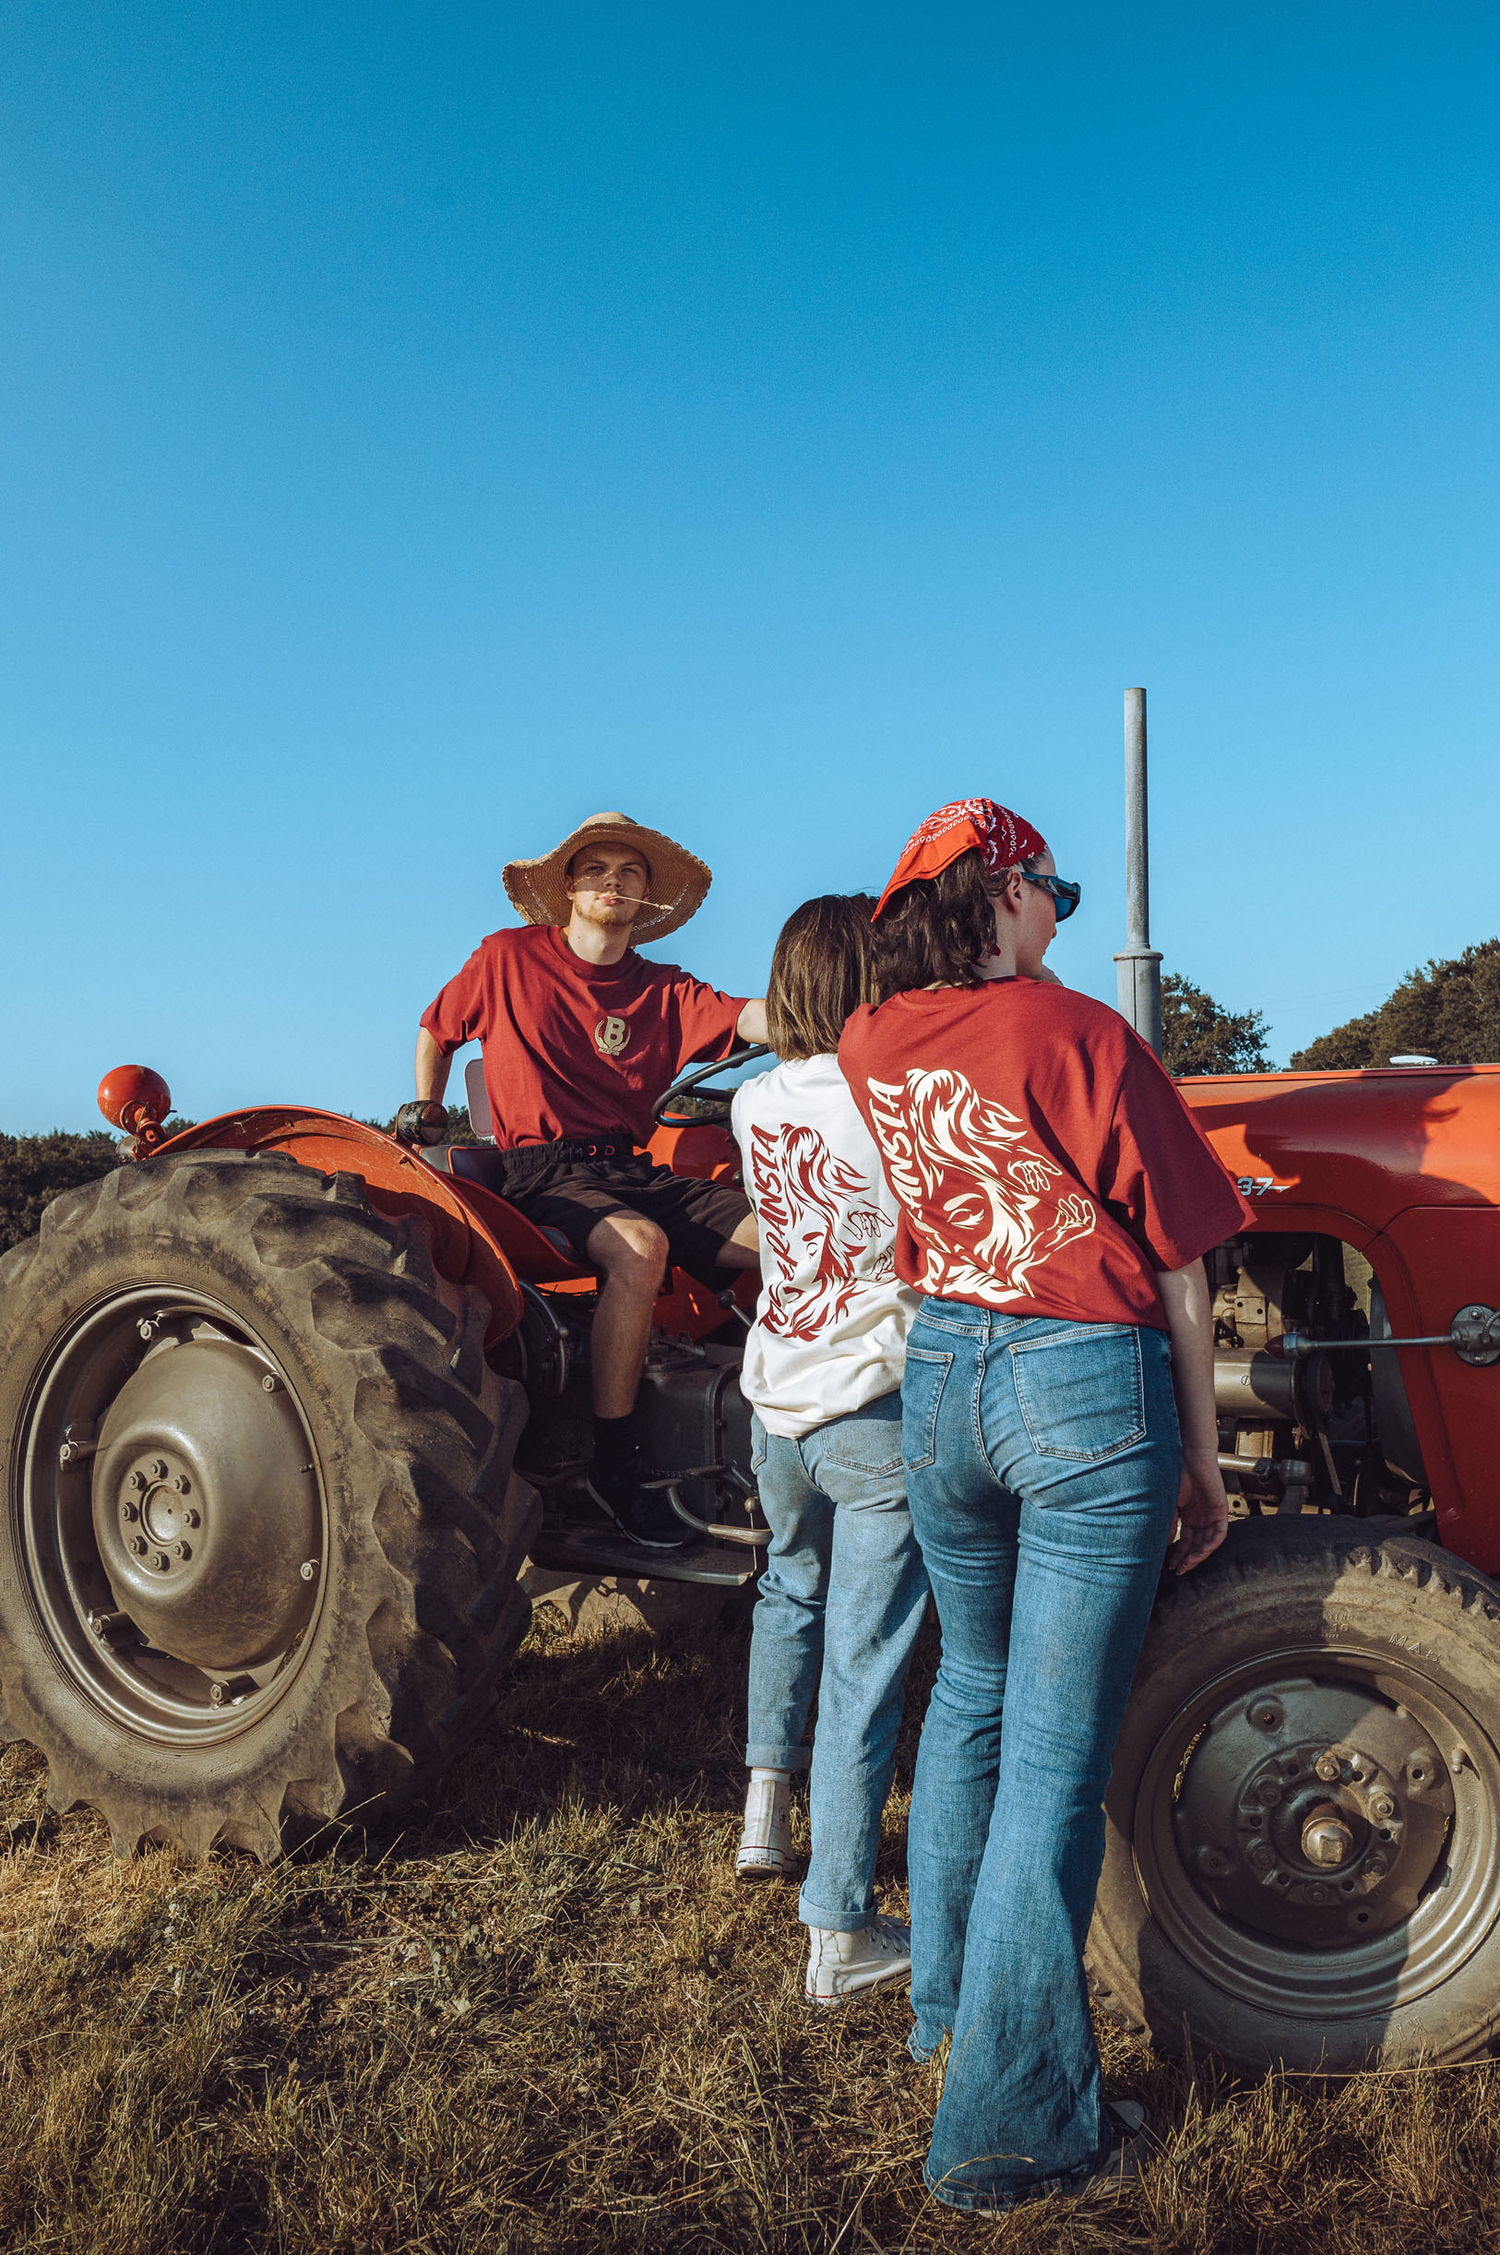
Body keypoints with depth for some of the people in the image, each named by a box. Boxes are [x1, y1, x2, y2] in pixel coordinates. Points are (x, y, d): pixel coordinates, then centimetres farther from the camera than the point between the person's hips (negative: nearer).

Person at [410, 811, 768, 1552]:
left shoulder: (663, 990, 9)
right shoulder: (508, 957, 6)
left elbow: (755, 1020, -9)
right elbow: (436, 1031, 23)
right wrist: (427, 1115, 19)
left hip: (632, 1169, 4)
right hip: (541, 1171, -4)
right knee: (639, 1245, -37)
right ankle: (613, 1462, -25)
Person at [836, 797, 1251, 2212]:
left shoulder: (866, 1049, 2)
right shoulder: (1076, 1037, -11)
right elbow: (1176, 1272, -8)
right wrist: (1203, 1466, 1)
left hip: (939, 1377, 6)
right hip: (1092, 1389, -5)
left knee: (972, 1689, 25)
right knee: (1053, 1761, 3)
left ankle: (942, 2001, 40)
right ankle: (1009, 2127, 16)